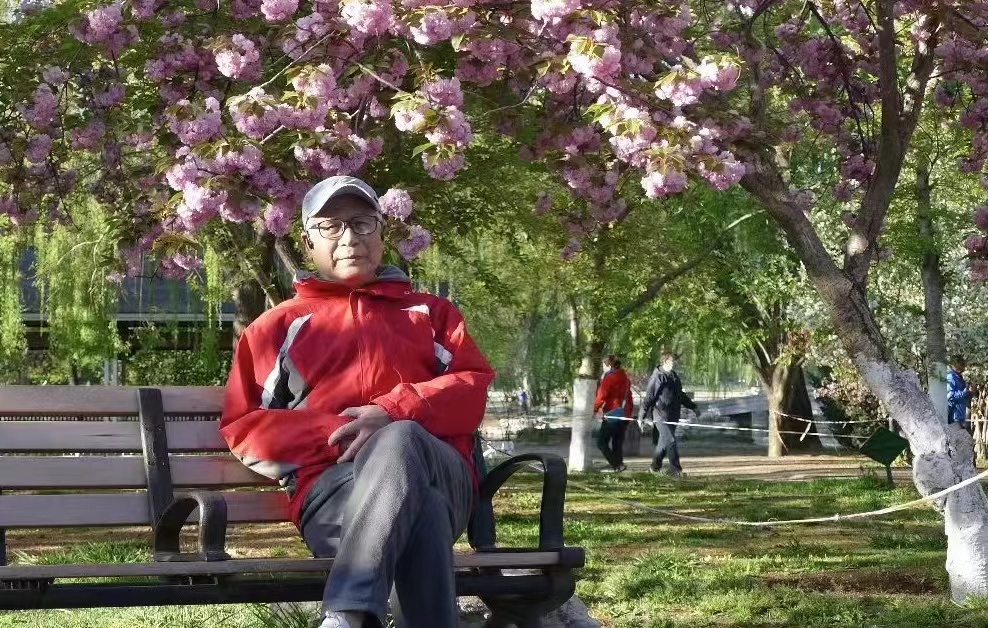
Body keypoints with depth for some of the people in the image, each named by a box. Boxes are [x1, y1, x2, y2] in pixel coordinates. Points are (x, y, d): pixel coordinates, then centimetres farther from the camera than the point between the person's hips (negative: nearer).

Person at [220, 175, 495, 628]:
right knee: (420, 508, -41)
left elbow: (472, 387, 10)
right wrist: (334, 435, -5)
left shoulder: (430, 313, 29)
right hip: (330, 482, -1)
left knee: (400, 441, -41)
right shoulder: (278, 327, 25)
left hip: (439, 477, 1)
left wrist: (395, 414, -11)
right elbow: (243, 427, 14)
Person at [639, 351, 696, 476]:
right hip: (661, 417, -8)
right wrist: (642, 416, -13)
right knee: (671, 442, -9)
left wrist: (693, 406, 30)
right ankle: (676, 469, -5)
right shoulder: (657, 377, -12)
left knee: (664, 442, 13)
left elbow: (681, 395, 27)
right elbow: (649, 397, -12)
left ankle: (655, 465, 26)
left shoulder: (674, 376, 14)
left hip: (673, 416, 8)